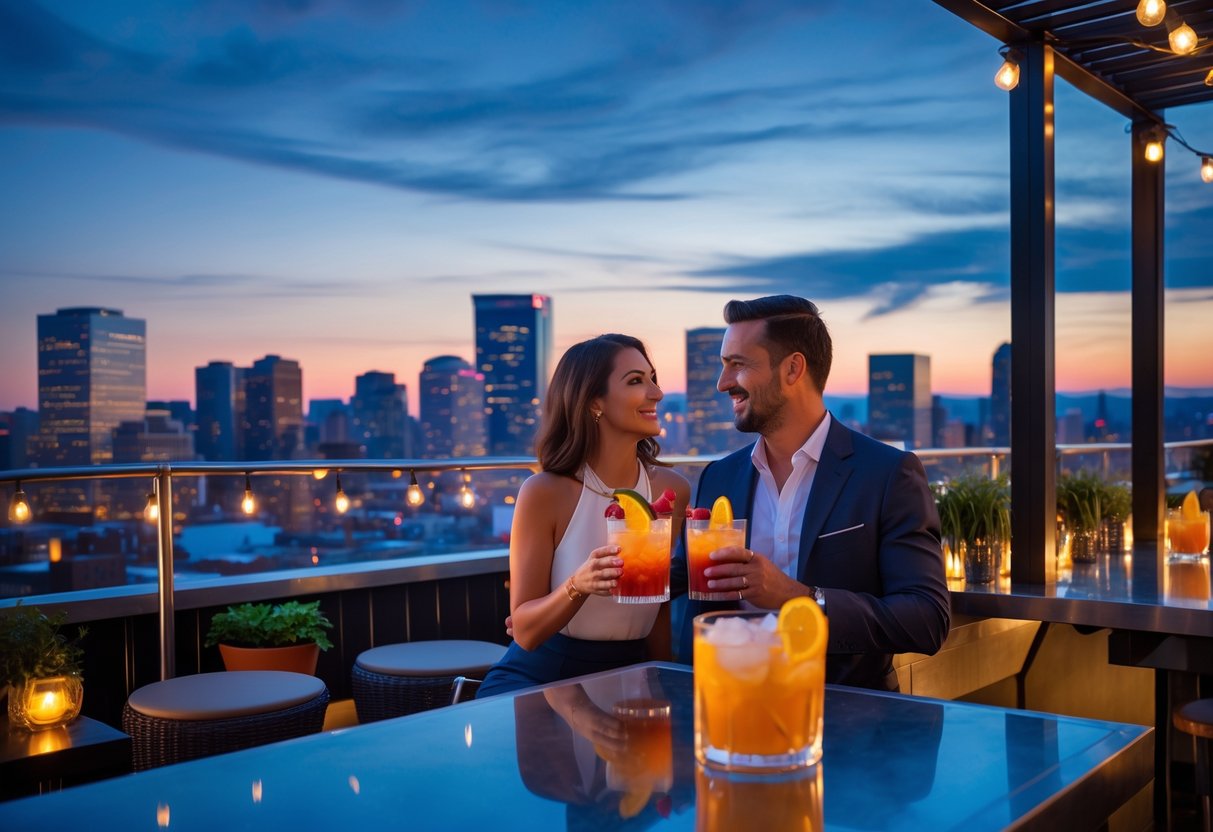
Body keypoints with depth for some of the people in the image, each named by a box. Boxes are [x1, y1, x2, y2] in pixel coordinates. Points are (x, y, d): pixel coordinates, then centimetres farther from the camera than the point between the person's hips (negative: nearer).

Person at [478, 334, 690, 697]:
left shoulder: (674, 491, -2)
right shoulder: (543, 493, -12)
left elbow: (667, 611, 10)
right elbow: (525, 631, -12)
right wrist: (578, 586, -29)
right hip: (539, 677, -3)